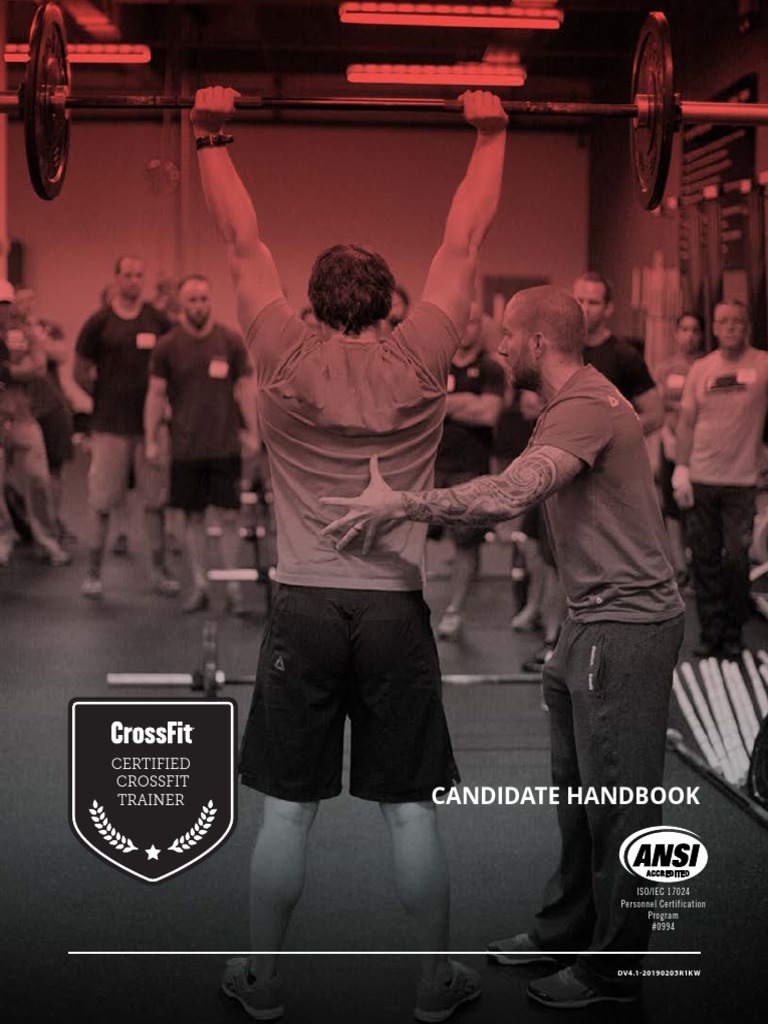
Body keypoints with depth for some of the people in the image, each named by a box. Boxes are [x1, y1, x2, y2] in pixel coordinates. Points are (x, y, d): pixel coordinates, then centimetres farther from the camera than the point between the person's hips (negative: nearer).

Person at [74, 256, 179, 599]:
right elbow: (80, 372, 6)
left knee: (156, 499, 7)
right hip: (110, 426, -2)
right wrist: (107, 398, 4)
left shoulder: (159, 322, 4)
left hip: (151, 423, 2)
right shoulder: (99, 322, 0)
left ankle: (159, 570, 17)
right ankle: (93, 572, 10)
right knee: (101, 500, 1)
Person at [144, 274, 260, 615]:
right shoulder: (167, 346, 0)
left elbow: (242, 391, 5)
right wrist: (151, 440, 0)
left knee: (229, 515, -1)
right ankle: (199, 586, 17)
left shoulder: (230, 342, 1)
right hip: (185, 446, 1)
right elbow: (156, 394, 3)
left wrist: (253, 433, 1)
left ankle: (232, 587, 8)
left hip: (225, 445, 0)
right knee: (193, 517, 7)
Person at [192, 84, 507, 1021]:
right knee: (410, 807, 7)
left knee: (287, 808, 8)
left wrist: (211, 137, 16)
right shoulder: (420, 361, -1)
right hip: (395, 608, 0)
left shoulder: (286, 361, -2)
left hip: (304, 607, 0)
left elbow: (242, 242, 6)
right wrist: (489, 135, 18)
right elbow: (464, 241, 8)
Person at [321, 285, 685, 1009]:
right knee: (577, 790, 19)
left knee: (617, 801, -1)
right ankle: (565, 930, 33)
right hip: (590, 623, 11)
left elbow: (508, 496, -33)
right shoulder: (569, 406, 15)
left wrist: (401, 506, -31)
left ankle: (613, 967, 11)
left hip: (628, 627, -11)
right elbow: (516, 495, 15)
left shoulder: (588, 408, -20)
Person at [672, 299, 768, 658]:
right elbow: (686, 422, 7)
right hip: (700, 479, 2)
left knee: (736, 560, -1)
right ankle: (711, 632, 17)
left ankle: (733, 633, 14)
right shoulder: (700, 369, 4)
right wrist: (681, 469, 2)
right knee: (705, 559, 7)